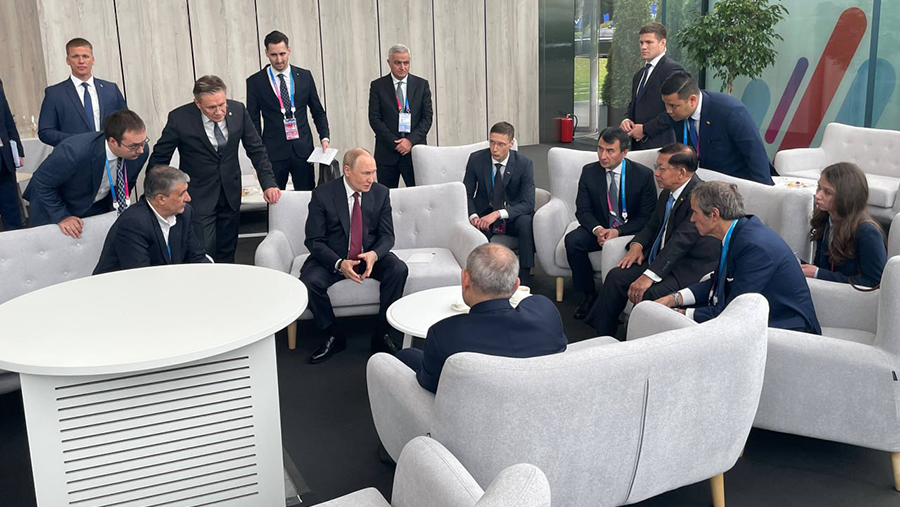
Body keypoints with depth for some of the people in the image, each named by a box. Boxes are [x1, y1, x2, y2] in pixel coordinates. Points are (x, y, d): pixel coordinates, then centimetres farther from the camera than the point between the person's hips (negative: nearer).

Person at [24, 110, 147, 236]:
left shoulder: (140, 152, -23)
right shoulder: (74, 151, -36)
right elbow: (41, 182, -20)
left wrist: (118, 212, -1)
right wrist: (61, 217, -22)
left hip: (99, 208, 4)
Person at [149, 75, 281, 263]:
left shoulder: (238, 110, -9)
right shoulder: (179, 119, -18)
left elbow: (256, 149, 1)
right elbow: (159, 159, -5)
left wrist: (268, 183, -10)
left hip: (230, 195, 3)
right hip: (199, 197, -3)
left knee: (227, 256, 12)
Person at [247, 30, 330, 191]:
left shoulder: (305, 76, 7)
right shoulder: (255, 82, 1)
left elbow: (318, 112, 14)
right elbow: (253, 120, 4)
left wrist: (324, 137, 0)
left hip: (302, 149, 2)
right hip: (274, 152, -2)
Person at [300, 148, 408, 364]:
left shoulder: (380, 193, -3)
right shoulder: (322, 194, -11)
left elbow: (387, 235, -1)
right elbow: (314, 240, -11)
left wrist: (374, 255, -25)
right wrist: (339, 264, -29)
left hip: (370, 255, 2)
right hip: (332, 258, -2)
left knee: (399, 270, -27)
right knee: (308, 281, -30)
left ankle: (381, 334, -11)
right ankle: (335, 336, -6)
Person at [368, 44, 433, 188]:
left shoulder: (421, 84, 8)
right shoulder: (377, 86, 5)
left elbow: (427, 117, 4)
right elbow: (374, 119, 0)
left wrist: (411, 140, -10)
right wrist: (395, 142, -10)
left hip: (414, 148, 0)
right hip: (387, 152, 0)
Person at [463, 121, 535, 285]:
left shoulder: (524, 164, -11)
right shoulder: (476, 159, -6)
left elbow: (528, 204, -17)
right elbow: (466, 194, 2)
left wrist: (498, 214, -32)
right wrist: (473, 216, -21)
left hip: (512, 218, 0)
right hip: (484, 215, 1)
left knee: (526, 221, -35)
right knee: (474, 231, -34)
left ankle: (524, 278, -28)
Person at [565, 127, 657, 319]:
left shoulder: (643, 175, -9)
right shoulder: (589, 172, -1)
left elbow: (647, 216, -7)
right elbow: (583, 210, 0)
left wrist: (618, 231, -23)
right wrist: (597, 229, -22)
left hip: (631, 230, -3)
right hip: (600, 227, 3)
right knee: (572, 240, -26)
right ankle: (589, 294, -10)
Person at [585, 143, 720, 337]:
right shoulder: (668, 193, 8)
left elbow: (681, 241, -28)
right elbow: (653, 225, 22)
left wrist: (650, 275, -32)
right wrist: (637, 244, 0)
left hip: (692, 267, -9)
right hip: (661, 258, 9)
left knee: (647, 292, -30)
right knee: (616, 277, -6)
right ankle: (602, 339, 0)